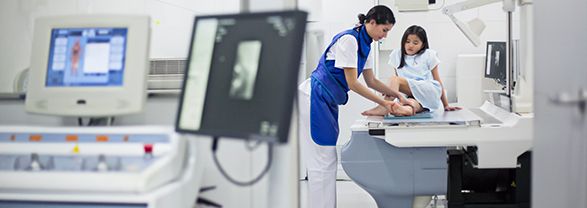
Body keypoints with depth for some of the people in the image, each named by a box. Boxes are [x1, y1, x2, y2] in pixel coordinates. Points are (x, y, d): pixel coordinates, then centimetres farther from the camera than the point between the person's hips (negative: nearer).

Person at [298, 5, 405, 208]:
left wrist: (397, 94, 9)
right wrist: (383, 103, -15)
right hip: (314, 98, -10)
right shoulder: (349, 39, -18)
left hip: (328, 102, 10)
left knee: (327, 160, 10)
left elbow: (371, 81, 19)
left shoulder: (365, 45, 11)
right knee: (323, 161, -8)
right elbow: (352, 83, -18)